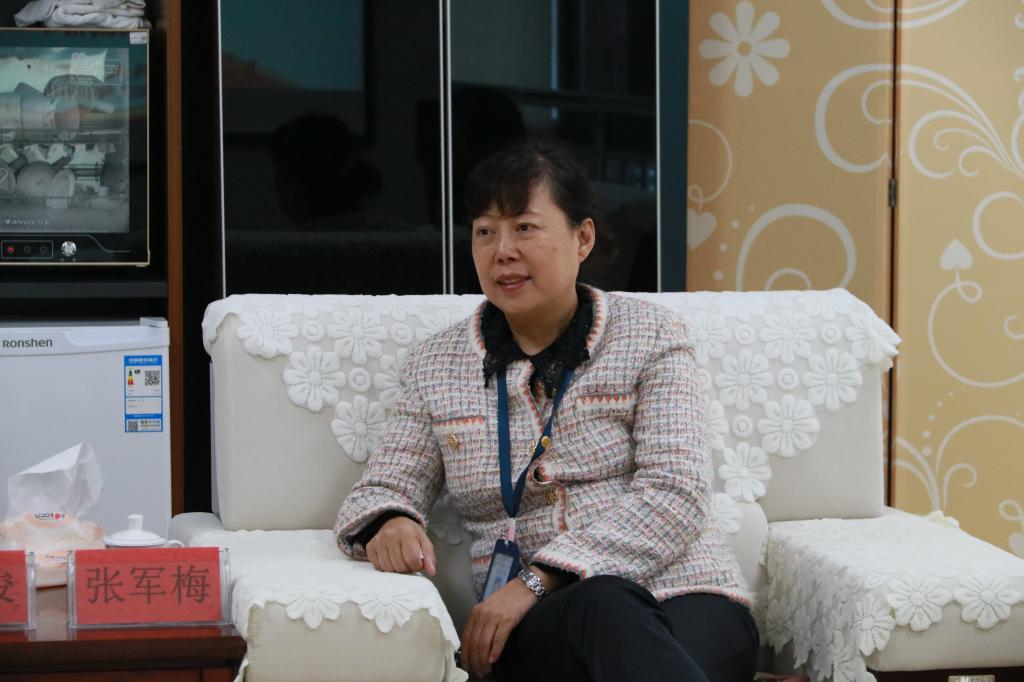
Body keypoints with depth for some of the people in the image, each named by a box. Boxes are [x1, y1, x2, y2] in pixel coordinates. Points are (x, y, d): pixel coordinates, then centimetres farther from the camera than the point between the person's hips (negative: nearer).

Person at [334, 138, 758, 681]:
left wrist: (540, 579, -15)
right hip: (539, 627, 2)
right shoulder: (434, 366, 16)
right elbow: (380, 491, 15)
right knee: (606, 605, -37)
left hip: (685, 596, -2)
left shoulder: (650, 337, 7)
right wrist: (390, 524, -13)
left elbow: (675, 495, -4)